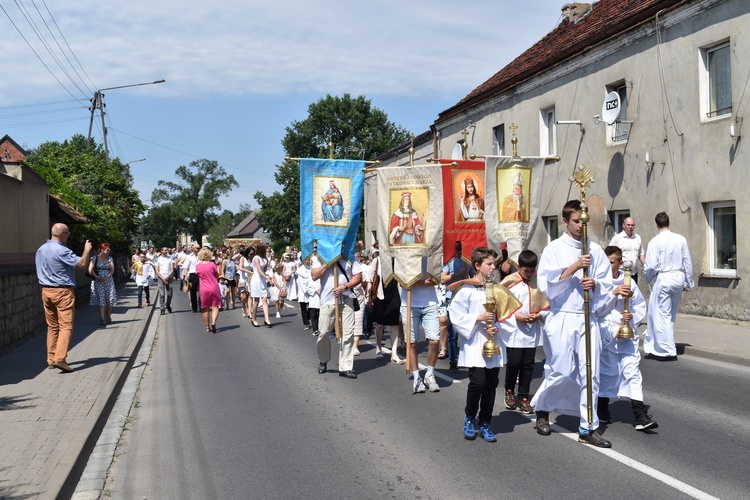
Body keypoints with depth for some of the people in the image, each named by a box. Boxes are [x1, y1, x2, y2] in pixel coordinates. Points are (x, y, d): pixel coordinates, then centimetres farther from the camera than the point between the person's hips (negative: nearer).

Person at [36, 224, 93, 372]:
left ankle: (51, 360, 14)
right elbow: (82, 263, -17)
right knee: (66, 326, -6)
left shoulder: (40, 250, 11)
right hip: (63, 291, -8)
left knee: (52, 326, 13)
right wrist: (87, 250, -2)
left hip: (46, 291, 8)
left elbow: (40, 272, 19)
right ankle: (60, 358, -15)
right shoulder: (62, 251, -16)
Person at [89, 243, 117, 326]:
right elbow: (90, 270, -6)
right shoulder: (95, 258, 2)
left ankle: (108, 316, 17)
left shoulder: (110, 259, 12)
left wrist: (107, 277, -14)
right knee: (100, 300, -7)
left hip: (108, 281, 3)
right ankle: (102, 319, -6)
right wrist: (97, 277, -20)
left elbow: (112, 270, 3)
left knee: (110, 299, -5)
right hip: (98, 282, -3)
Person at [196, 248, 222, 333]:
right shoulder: (212, 264, -8)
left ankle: (207, 327, 14)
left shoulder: (197, 266, -2)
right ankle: (213, 322, -22)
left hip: (203, 289, 2)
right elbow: (217, 275, 2)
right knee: (215, 307, 2)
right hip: (214, 288, -2)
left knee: (205, 308, 11)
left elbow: (198, 275, 12)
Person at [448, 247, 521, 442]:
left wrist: (497, 327, -6)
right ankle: (469, 418, 12)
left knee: (491, 384, 6)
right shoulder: (467, 290, -6)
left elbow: (504, 315, 12)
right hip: (474, 345, -5)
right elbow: (456, 316, -8)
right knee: (478, 382, -13)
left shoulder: (497, 290, 9)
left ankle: (484, 423, 19)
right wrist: (478, 318, -15)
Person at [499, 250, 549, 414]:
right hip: (514, 330, -2)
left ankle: (523, 398, 17)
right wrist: (516, 315, -12)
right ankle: (509, 392, 19)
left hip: (533, 330, 2)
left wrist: (539, 315, -9)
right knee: (514, 361, -6)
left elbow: (547, 305, 8)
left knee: (528, 364, 6)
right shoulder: (509, 282, -4)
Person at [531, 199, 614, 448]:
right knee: (562, 372, 0)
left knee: (590, 373, 2)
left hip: (588, 318, 3)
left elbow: (607, 284, 10)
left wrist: (595, 284, -12)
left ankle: (588, 428, 11)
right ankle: (542, 409, 28)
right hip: (562, 318, -3)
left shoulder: (595, 250, 8)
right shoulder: (554, 249, -2)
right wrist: (574, 267, -16)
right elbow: (546, 285, -11)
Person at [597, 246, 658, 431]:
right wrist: (614, 293, -21)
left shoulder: (628, 282, 4)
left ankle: (640, 415, -8)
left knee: (632, 369, -7)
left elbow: (640, 305, 13)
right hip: (606, 331, -1)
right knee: (605, 370, 11)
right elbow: (597, 309, -13)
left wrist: (633, 316, -7)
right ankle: (602, 409, 32)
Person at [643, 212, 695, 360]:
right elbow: (688, 263, 5)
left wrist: (648, 278, 7)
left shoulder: (655, 242, -12)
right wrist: (688, 282, 15)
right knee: (671, 314, 18)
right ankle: (662, 345, 31)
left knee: (662, 314, 3)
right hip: (679, 278, 5)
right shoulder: (681, 239, 0)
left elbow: (651, 266, -13)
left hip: (663, 279, -5)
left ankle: (669, 351, 4)